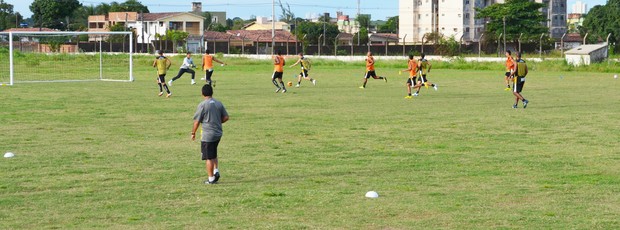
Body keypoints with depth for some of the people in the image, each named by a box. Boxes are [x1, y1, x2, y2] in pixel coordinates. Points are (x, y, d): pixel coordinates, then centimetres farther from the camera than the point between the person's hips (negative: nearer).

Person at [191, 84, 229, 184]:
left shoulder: (202, 105, -13)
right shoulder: (219, 103, 4)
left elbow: (196, 121, -10)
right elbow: (226, 117, 8)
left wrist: (193, 133, 3)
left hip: (207, 135, -6)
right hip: (218, 134, 6)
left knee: (209, 158, 2)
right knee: (213, 154, 24)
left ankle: (211, 179, 7)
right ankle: (216, 171, 10)